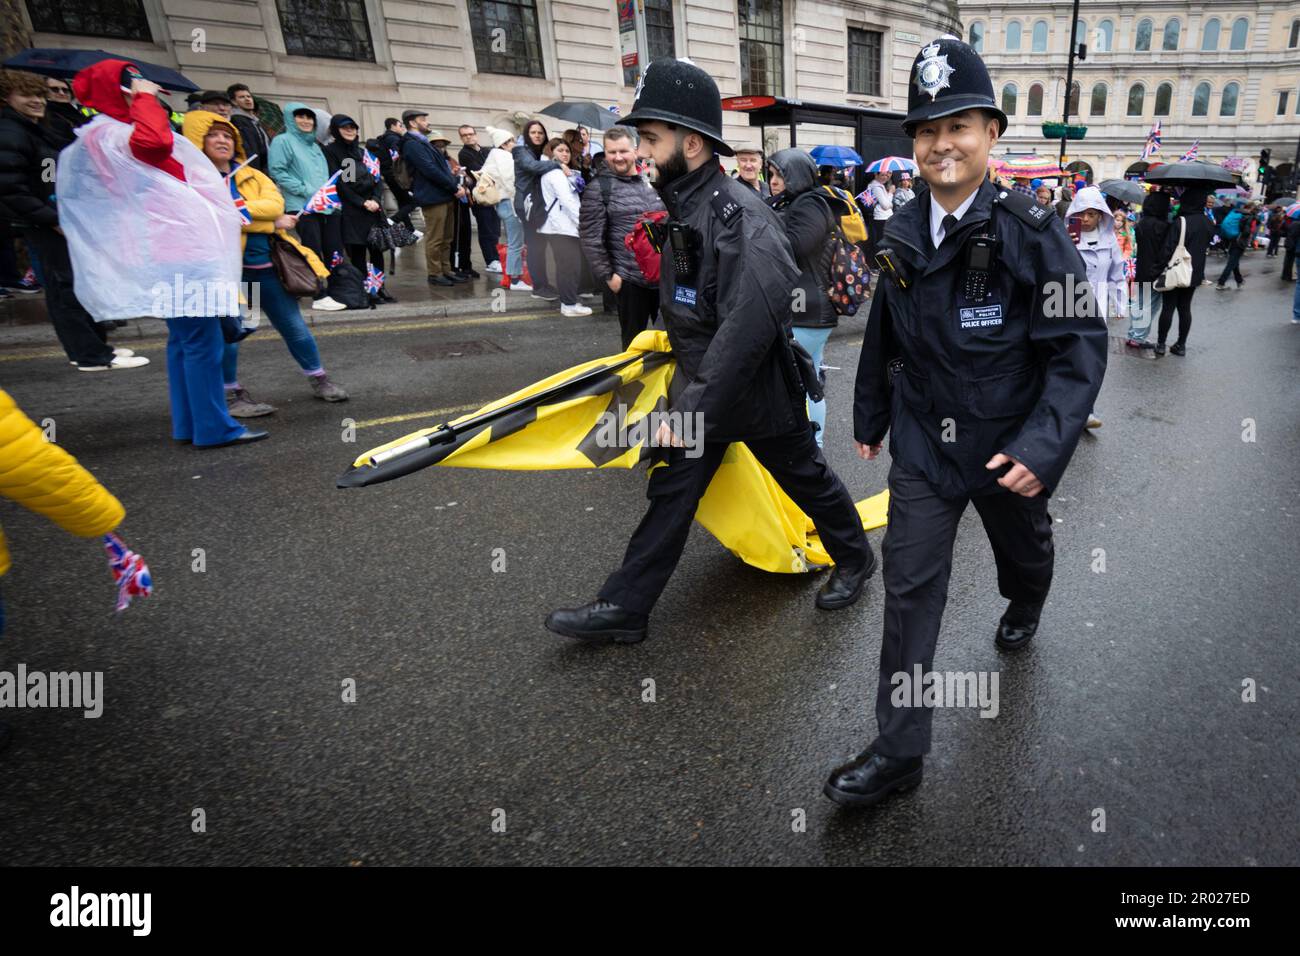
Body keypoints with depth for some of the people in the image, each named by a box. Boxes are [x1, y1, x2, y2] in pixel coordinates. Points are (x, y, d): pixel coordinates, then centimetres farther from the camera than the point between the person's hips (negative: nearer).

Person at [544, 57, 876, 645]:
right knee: (670, 492, 9)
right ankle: (623, 609, 19)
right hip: (701, 386, 8)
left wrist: (692, 410, -33)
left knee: (807, 479, 13)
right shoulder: (681, 207, 4)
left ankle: (855, 560, 41)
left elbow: (748, 327, -34)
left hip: (759, 391, -8)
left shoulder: (740, 217, -25)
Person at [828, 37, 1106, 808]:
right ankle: (900, 750, 9)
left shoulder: (1031, 230, -15)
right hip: (925, 443, 2)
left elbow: (1082, 345, -16)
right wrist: (871, 416, 14)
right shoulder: (903, 235, -3)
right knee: (909, 587, -2)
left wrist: (1045, 445, -26)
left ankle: (1023, 615, 63)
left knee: (1023, 551, 25)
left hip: (1010, 449, -2)